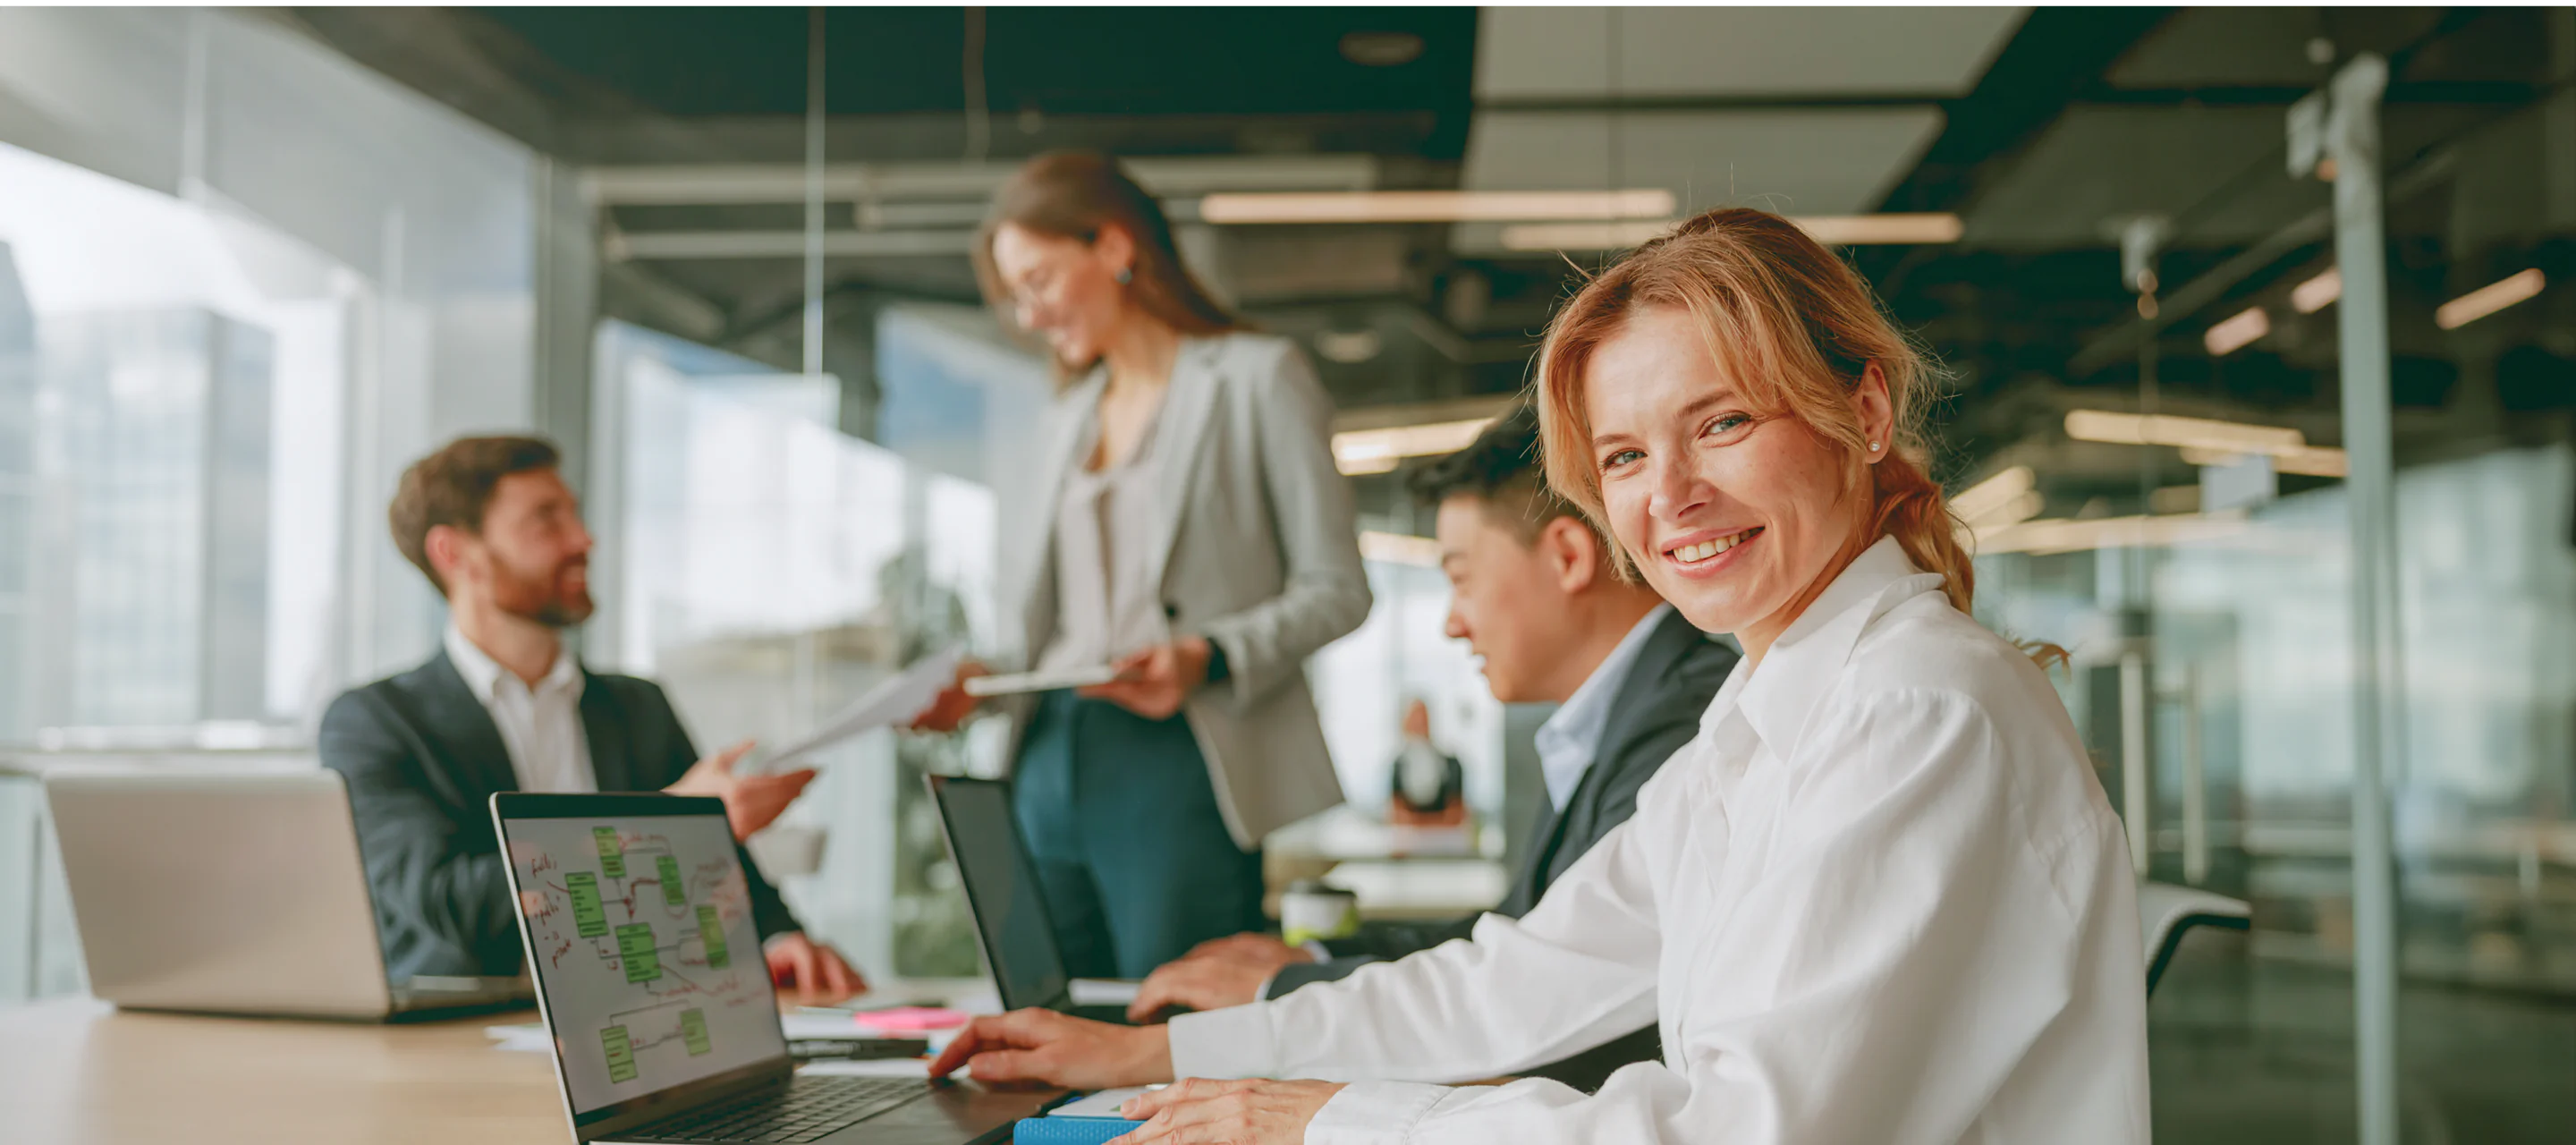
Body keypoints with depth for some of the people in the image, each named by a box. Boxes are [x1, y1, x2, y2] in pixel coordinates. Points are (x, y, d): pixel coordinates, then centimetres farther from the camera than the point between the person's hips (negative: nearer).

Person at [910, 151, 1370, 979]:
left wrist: (1208, 657, -17)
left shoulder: (1258, 378, 4)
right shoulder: (1068, 417, 23)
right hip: (1050, 766, 6)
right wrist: (974, 683, 3)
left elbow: (1335, 589, -3)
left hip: (1174, 764, -6)